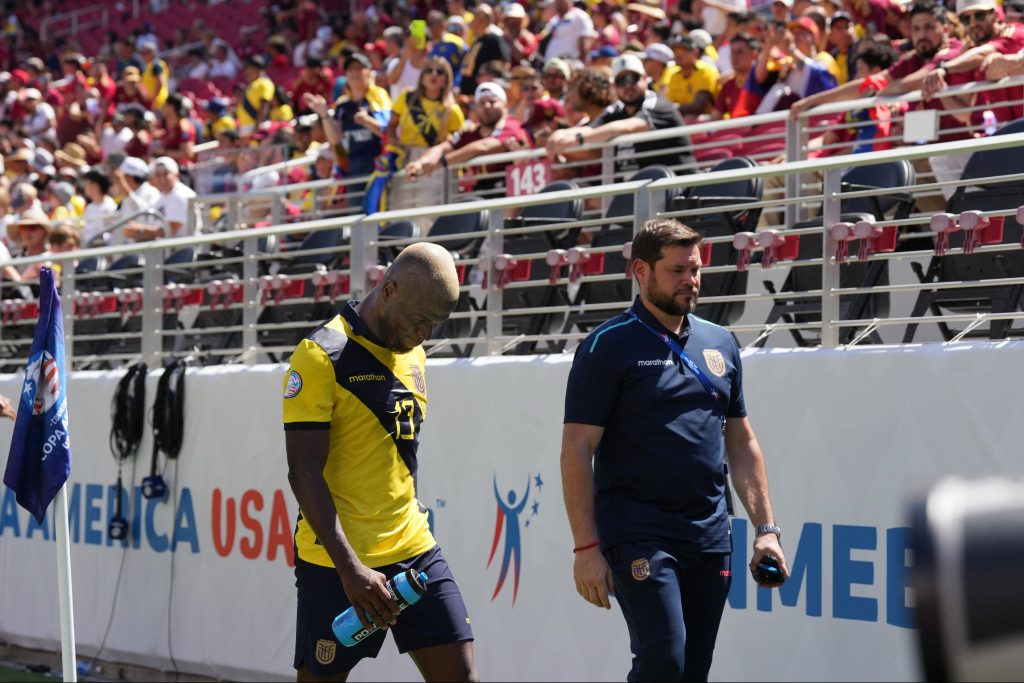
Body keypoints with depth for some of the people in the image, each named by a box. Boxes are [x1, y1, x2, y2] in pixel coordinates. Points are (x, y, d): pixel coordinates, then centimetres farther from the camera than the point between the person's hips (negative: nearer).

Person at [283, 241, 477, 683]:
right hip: (337, 562, -7)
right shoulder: (321, 356, -11)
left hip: (413, 549, 7)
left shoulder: (412, 354, 13)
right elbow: (304, 473, -16)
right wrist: (350, 568, -23)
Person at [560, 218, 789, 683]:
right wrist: (586, 546, -13)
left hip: (711, 539, 5)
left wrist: (765, 528, 11)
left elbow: (741, 443, 19)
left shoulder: (720, 344, 14)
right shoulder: (608, 347, -3)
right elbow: (576, 450, -7)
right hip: (639, 535, -5)